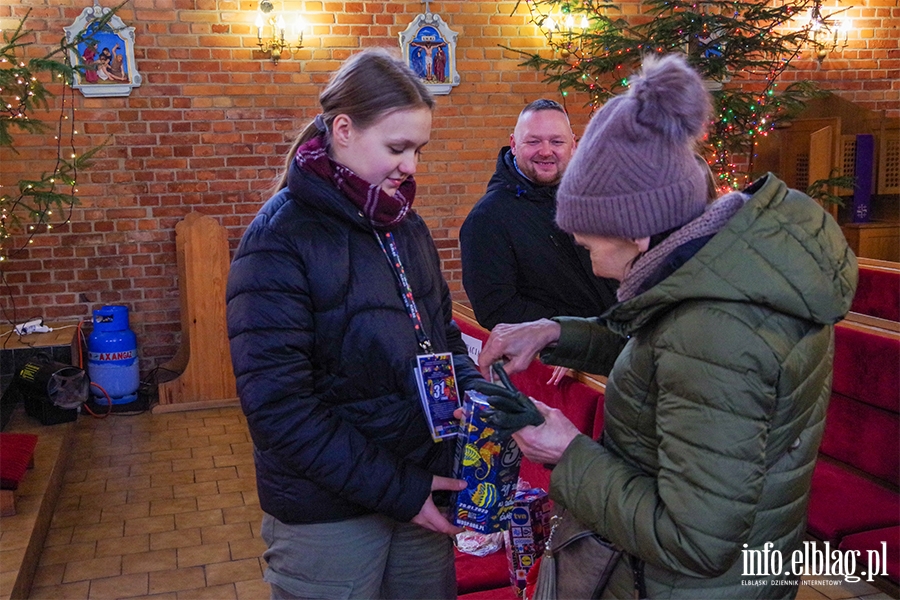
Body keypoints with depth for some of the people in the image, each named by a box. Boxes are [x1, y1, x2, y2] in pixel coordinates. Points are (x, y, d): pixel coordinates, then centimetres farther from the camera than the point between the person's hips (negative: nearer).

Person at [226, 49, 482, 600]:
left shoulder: (406, 223, 5)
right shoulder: (279, 239, -16)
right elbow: (279, 405, -20)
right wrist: (396, 489, -19)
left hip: (421, 489, 6)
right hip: (329, 516, -6)